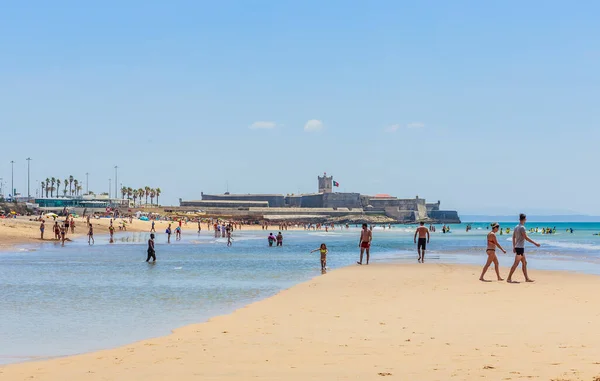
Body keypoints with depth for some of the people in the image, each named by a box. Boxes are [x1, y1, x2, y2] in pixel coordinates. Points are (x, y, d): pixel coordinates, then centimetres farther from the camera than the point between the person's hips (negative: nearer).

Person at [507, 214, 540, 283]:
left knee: (524, 262, 14)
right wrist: (535, 243, -16)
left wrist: (514, 247, 22)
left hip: (517, 247, 10)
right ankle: (509, 278, -10)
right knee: (516, 264, -9)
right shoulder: (522, 227, -15)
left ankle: (527, 278, 18)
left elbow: (513, 237, 17)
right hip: (520, 248, -10)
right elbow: (526, 238, -20)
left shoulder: (516, 227, 12)